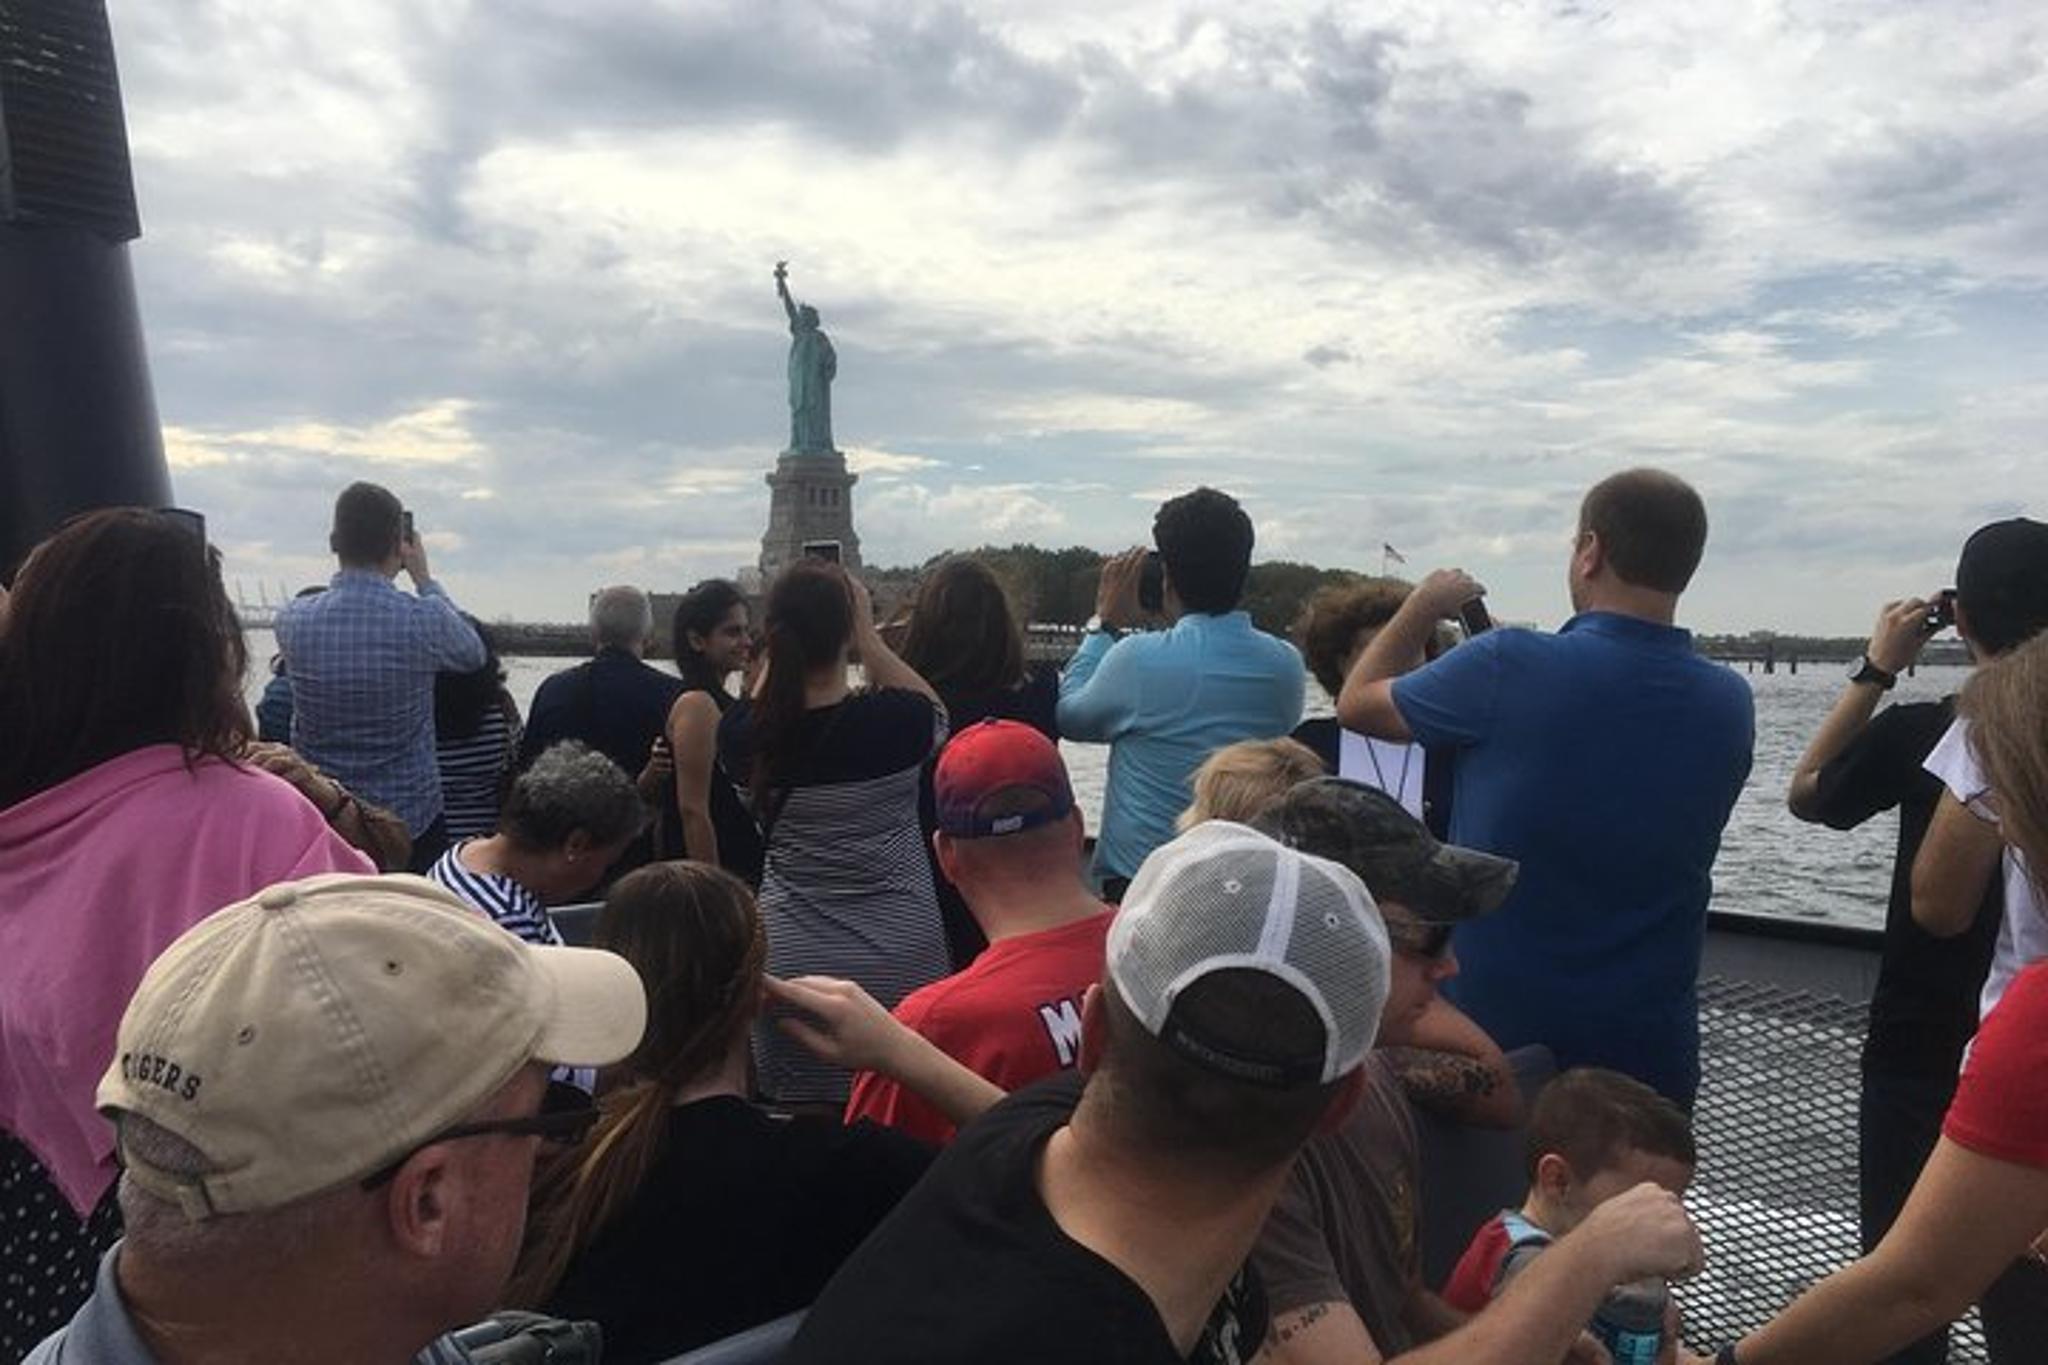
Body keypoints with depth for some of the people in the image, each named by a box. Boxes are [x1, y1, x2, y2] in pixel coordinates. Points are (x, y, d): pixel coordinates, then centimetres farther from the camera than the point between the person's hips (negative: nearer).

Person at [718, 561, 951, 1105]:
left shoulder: (747, 736, -8)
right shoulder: (894, 720, -15)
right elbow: (936, 714, 10)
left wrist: (786, 641, 13)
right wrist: (870, 637, 9)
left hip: (791, 964, 2)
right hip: (900, 963, -2)